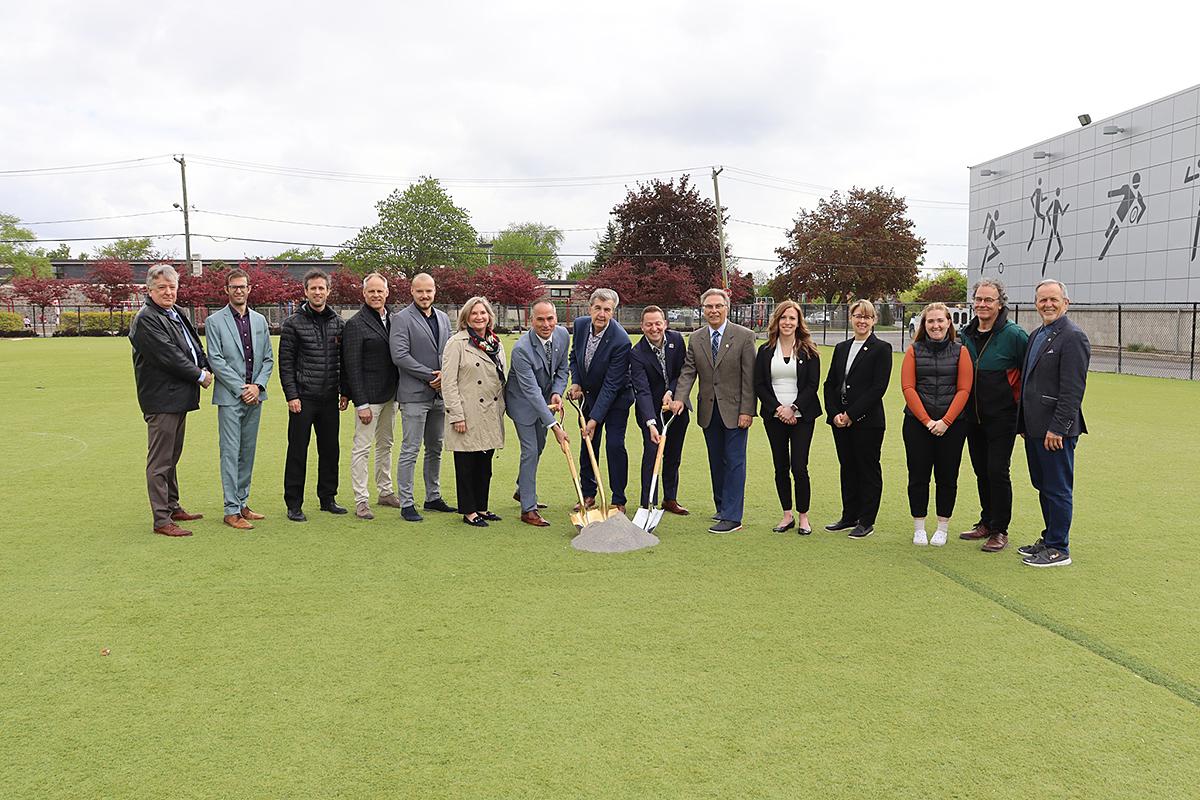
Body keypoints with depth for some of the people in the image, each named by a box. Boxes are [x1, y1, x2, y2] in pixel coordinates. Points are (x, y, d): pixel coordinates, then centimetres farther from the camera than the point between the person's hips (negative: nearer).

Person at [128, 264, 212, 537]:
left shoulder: (176, 314, 15)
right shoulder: (146, 319, -14)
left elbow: (194, 345, 20)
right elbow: (168, 355, -19)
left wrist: (205, 366, 1)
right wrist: (200, 376, -11)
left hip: (179, 397, 10)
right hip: (161, 399, -10)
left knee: (171, 458, 20)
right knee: (160, 461, -5)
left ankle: (173, 507, 31)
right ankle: (161, 520, -1)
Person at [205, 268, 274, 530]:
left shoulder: (260, 320, 11)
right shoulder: (215, 321, -2)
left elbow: (268, 359, 10)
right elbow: (216, 360, -8)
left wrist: (258, 385, -5)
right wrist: (241, 388, -12)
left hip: (254, 396, 5)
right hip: (230, 397, -5)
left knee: (248, 452, 10)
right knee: (230, 453, -4)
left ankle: (242, 503, 19)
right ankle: (231, 510, -1)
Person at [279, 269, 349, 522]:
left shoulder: (337, 323, 9)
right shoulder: (293, 323, -3)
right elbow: (285, 363, -5)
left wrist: (344, 392, 9)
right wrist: (291, 395, -11)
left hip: (329, 398, 4)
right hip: (303, 398, -4)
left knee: (330, 449, 10)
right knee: (298, 451, 0)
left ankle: (327, 498, 22)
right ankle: (294, 504, 8)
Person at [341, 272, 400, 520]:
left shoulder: (392, 320, 9)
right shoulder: (355, 324, -11)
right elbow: (352, 367, -14)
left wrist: (400, 390, 8)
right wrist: (361, 403, -17)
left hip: (390, 395, 7)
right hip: (369, 396, -7)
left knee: (386, 445, 17)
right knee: (362, 448, -1)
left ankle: (385, 492, 29)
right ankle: (361, 501, 5)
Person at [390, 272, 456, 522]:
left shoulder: (443, 318, 14)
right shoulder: (402, 319, -7)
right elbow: (399, 355, -16)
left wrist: (445, 374, -5)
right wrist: (430, 375, -15)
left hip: (439, 393, 7)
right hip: (414, 394, -7)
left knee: (435, 449, 14)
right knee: (410, 451, -3)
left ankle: (433, 497, 25)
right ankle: (406, 503, 3)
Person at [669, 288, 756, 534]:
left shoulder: (744, 336, -6)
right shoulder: (695, 339, 7)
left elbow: (749, 377, -8)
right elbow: (688, 372, 3)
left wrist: (747, 411, -13)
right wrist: (679, 398, -14)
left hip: (735, 410, -5)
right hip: (709, 411, 5)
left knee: (734, 462, -3)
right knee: (716, 462, 13)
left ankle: (732, 516, -2)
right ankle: (722, 507, 26)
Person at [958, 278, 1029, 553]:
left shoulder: (1014, 334, -10)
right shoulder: (966, 335, 7)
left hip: (1002, 418, -6)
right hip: (972, 417, 6)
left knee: (997, 472, -5)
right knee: (981, 471, 13)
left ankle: (1000, 531, 6)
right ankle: (986, 522, 26)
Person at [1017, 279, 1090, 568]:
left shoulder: (1073, 337, -12)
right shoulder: (1036, 335, 16)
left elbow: (1073, 389, -18)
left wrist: (1057, 429, -20)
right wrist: (1023, 424, 17)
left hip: (1055, 430, -9)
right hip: (1034, 428, 9)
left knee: (1058, 489, 0)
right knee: (1043, 486, 17)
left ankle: (1058, 549, 8)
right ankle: (1049, 538, 28)